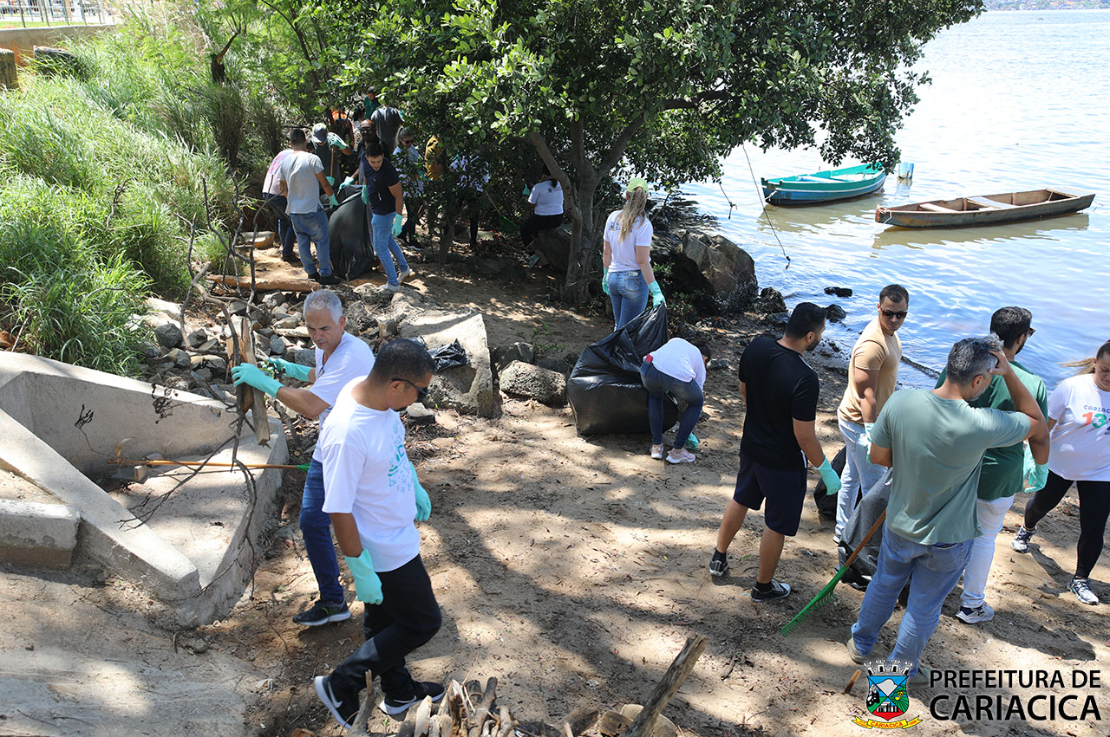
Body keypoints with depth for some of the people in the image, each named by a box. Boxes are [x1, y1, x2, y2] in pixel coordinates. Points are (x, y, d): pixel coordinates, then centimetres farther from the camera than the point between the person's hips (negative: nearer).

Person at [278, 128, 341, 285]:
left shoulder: (284, 162, 3)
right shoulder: (312, 159, -13)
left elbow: (284, 190, 11)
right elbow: (324, 183, -7)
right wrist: (332, 198, 11)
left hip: (294, 211, 5)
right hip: (312, 210, -5)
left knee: (302, 241, 14)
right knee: (322, 241, 5)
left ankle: (311, 271, 23)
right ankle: (325, 274, 7)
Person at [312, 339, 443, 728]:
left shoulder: (373, 393, -10)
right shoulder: (347, 434, -37)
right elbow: (339, 510, -28)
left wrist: (415, 486, 20)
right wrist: (360, 569, -20)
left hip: (398, 534, 8)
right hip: (384, 553, -8)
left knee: (384, 618, 26)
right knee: (422, 623, 9)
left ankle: (399, 693, 48)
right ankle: (340, 686, 22)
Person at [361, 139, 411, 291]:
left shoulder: (388, 172, -33)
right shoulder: (365, 158, -10)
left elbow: (399, 197, -27)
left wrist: (398, 220, -27)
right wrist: (365, 187, 25)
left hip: (384, 212, -9)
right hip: (375, 208, 9)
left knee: (380, 246, 1)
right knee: (388, 239, 24)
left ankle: (393, 283, 11)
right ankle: (404, 269, 40)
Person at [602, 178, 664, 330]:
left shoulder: (613, 218, 0)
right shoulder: (643, 224, -16)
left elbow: (607, 253, 8)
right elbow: (642, 262, -19)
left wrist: (606, 275, 23)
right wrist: (656, 292, -19)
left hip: (613, 278, 6)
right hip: (635, 279, -6)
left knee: (619, 326, 19)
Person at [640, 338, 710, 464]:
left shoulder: (675, 341, 39)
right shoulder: (700, 362, 32)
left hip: (650, 368, 3)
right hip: (679, 377, -2)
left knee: (654, 396, 38)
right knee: (697, 402, 29)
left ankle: (656, 446, 33)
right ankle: (677, 451, 26)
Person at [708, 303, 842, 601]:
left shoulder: (755, 348, -12)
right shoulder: (805, 379, -32)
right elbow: (805, 437, -25)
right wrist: (826, 470, -10)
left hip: (751, 446, 7)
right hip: (783, 463, -6)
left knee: (741, 501, 29)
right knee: (776, 524, 14)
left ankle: (719, 559, 47)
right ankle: (764, 586, 33)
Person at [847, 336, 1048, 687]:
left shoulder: (901, 401, -22)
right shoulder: (983, 426, -30)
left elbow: (878, 457, -9)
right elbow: (1037, 423, -9)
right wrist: (1009, 373, -11)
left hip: (900, 526, 3)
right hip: (948, 539, -3)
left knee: (884, 586, 28)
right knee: (924, 608, 21)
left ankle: (861, 644, 50)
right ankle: (903, 669, 41)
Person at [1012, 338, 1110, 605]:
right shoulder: (1072, 387, -21)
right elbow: (1043, 425, -14)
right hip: (1059, 464, 0)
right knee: (1042, 504, 23)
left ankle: (1080, 580, 23)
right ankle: (1027, 529, 58)